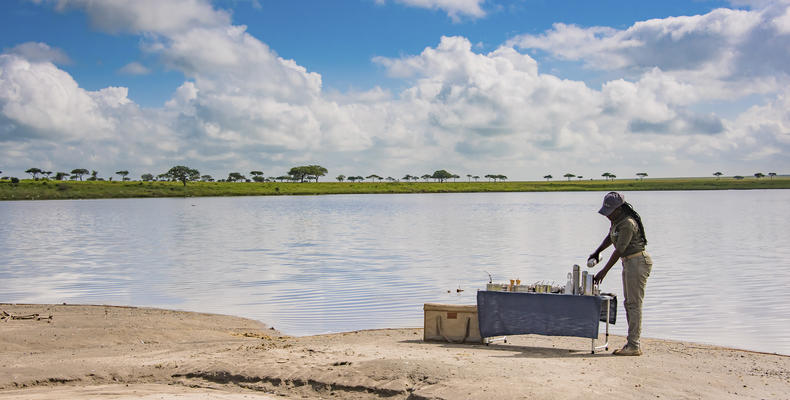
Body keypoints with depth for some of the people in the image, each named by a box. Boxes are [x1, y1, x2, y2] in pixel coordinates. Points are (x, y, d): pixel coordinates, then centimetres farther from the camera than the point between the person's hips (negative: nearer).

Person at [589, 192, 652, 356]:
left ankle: (634, 346, -8)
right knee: (629, 304, 11)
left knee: (634, 304, -10)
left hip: (638, 262, -10)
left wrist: (604, 271, -17)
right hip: (629, 263, 10)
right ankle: (633, 343, 16)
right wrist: (597, 252, 14)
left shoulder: (628, 224, -22)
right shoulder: (617, 220, 8)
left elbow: (618, 251, -21)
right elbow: (610, 238, 25)